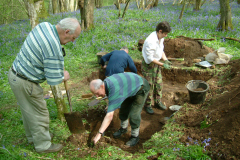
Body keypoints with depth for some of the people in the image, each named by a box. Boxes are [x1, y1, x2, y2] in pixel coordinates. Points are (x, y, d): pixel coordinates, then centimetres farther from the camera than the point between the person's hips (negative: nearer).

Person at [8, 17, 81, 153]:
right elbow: (53, 80, -25)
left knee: (29, 110, 25)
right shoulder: (54, 47, -30)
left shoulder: (44, 25, -3)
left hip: (15, 73, 10)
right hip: (25, 83, -9)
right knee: (39, 114, 9)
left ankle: (33, 136, 46)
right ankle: (43, 145, 28)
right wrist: (64, 77, -2)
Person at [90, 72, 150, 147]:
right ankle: (123, 128, 36)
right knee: (123, 109, 13)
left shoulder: (114, 90, -40)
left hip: (141, 89, -9)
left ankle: (135, 136, 10)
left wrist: (99, 133, -40)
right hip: (131, 88, 9)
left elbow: (109, 116, -42)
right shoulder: (106, 82, -13)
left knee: (133, 114, -11)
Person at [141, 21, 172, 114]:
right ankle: (148, 105, 22)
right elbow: (150, 58, -27)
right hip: (148, 65, -8)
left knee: (159, 84, 16)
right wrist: (162, 64, -24)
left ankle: (158, 102, 35)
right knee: (149, 86, 3)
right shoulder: (150, 41, -30)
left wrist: (165, 60, -2)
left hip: (156, 64, 9)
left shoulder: (161, 38, -1)